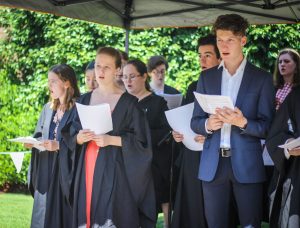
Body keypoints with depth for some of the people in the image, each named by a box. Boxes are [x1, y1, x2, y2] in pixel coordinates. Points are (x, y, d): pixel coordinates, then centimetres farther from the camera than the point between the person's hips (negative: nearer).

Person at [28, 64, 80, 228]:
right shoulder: (48, 108, 14)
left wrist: (58, 145, -22)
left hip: (66, 170, -7)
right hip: (46, 170, 7)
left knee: (64, 215, -4)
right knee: (45, 215, 7)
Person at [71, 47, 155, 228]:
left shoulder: (128, 102, -3)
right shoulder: (84, 100, 11)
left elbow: (140, 140, -6)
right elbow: (72, 135, 14)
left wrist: (111, 140, -17)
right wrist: (79, 138, -9)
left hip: (114, 170, -4)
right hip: (87, 168, 4)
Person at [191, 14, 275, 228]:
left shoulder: (262, 78, 1)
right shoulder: (207, 77, 11)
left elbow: (266, 127, -2)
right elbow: (195, 122, 10)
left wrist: (242, 122, -21)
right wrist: (208, 124, -12)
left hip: (247, 164, -2)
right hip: (213, 164, 3)